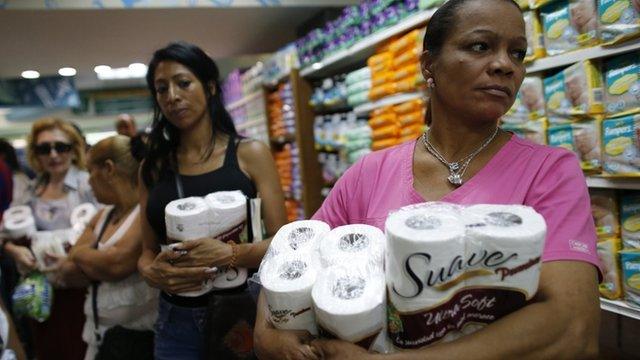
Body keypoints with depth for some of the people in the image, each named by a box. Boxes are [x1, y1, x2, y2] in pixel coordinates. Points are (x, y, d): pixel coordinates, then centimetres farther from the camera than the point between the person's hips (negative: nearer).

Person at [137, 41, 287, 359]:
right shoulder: (153, 167, 4)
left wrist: (230, 254, -25)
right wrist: (151, 272, -14)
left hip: (240, 314, -2)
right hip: (176, 320, 3)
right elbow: (148, 250, 8)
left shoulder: (250, 154, -5)